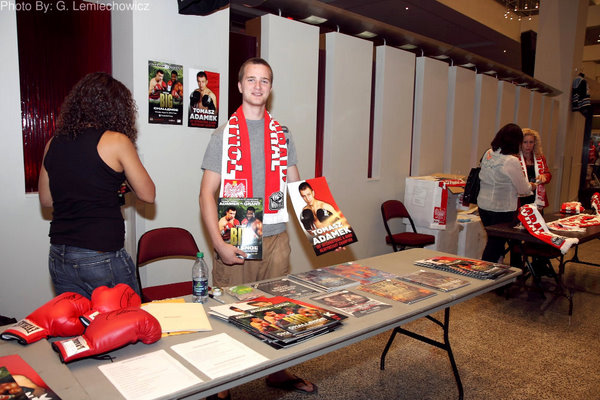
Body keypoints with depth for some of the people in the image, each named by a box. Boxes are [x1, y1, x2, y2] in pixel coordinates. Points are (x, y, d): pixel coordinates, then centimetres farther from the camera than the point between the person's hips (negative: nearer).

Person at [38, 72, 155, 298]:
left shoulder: (54, 143, 5)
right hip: (102, 258, -6)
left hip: (58, 258, 6)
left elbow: (46, 200, 15)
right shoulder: (116, 141, -11)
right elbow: (148, 195, -4)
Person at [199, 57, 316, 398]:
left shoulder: (282, 136, 10)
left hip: (276, 239, 3)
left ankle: (278, 372, 34)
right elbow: (207, 193, -3)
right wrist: (219, 244, -13)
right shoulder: (224, 135, 1)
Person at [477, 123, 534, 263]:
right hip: (502, 209, -7)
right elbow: (523, 190, -10)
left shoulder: (488, 154, 1)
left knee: (493, 241, 20)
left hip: (483, 205, 7)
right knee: (497, 243, 6)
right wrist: (531, 186, 13)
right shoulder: (512, 161, -19)